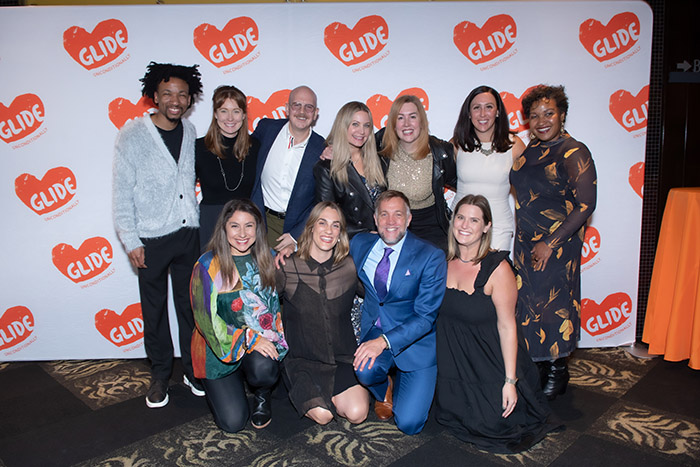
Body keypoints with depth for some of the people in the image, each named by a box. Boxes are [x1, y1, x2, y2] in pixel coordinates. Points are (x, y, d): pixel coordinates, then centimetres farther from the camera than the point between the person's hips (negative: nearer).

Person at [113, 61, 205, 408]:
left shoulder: (190, 132, 6)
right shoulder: (132, 135, -7)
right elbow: (122, 192, -5)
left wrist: (198, 223, 11)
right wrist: (131, 240, -8)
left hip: (188, 233, 3)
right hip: (151, 238, -3)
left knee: (190, 304, 12)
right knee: (155, 309, 9)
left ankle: (194, 369, 28)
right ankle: (160, 373, 27)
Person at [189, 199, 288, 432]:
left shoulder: (268, 259, 2)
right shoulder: (208, 266, -9)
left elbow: (278, 302, 12)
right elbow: (206, 318, -12)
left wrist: (274, 337, -4)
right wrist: (248, 340, -19)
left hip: (264, 342, 2)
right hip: (221, 348, -2)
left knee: (263, 368, -33)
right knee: (233, 422, -11)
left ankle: (262, 396, 5)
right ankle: (228, 387, 23)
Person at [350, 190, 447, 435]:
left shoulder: (431, 257, -14)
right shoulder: (360, 243, 0)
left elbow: (426, 317, -16)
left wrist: (384, 341, -28)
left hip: (415, 340, -3)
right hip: (375, 329, 3)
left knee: (409, 424, -11)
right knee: (366, 370, -31)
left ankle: (401, 380, 24)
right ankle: (383, 392, 8)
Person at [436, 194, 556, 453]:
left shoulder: (498, 269, -19)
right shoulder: (444, 261, -3)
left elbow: (507, 327, -17)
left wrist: (510, 381, -17)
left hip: (490, 362, -4)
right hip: (453, 361, 5)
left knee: (492, 421, -8)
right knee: (450, 415, 3)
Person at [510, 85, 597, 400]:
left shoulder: (573, 152, -11)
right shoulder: (531, 149, 8)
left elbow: (586, 204, -16)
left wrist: (550, 243, -17)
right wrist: (521, 231, 8)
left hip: (557, 244, -6)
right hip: (526, 241, 6)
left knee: (553, 302, 2)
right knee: (528, 300, 9)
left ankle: (557, 372, 22)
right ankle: (538, 367, 26)